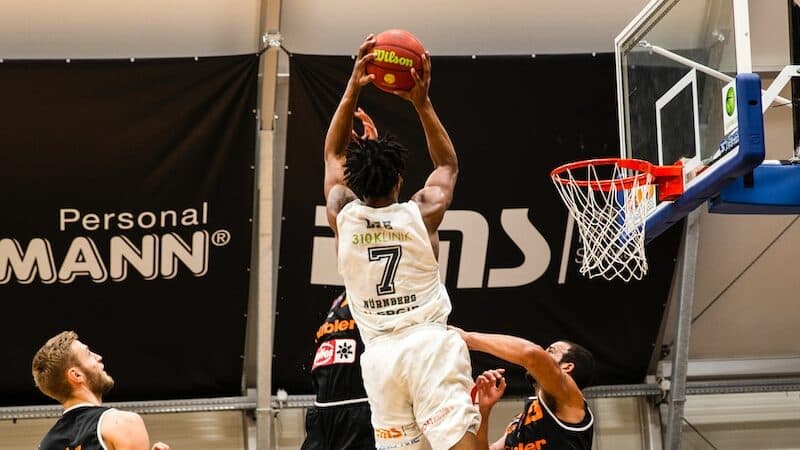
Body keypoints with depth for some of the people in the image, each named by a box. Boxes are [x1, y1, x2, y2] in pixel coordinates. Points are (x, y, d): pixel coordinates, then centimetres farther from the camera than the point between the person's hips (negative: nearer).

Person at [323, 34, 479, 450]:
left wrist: (352, 89, 18)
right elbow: (448, 165, 22)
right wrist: (422, 104, 17)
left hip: (380, 355, 2)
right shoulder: (421, 213, 2)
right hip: (430, 343, -2)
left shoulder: (342, 217, 6)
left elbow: (334, 155, 21)